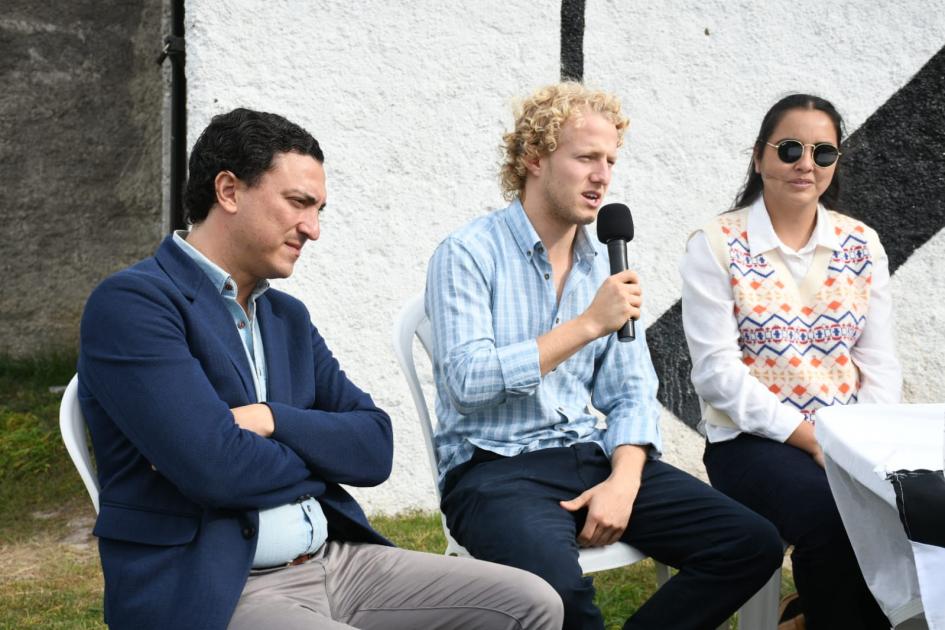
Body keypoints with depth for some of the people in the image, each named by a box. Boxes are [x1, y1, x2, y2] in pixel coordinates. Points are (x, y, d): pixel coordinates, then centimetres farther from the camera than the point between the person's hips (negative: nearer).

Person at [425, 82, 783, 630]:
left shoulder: (604, 263, 14)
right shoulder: (469, 254, -5)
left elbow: (632, 394, 11)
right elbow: (467, 382, -18)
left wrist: (623, 481, -8)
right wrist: (588, 324, -18)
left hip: (589, 457, 6)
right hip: (494, 466, -6)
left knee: (752, 544, -10)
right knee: (556, 585, -38)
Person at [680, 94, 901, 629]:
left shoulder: (861, 244, 11)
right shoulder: (717, 246, -2)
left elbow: (879, 362, 7)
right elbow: (718, 370, -9)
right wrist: (809, 437, -16)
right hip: (753, 440, -4)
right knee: (832, 515, -33)